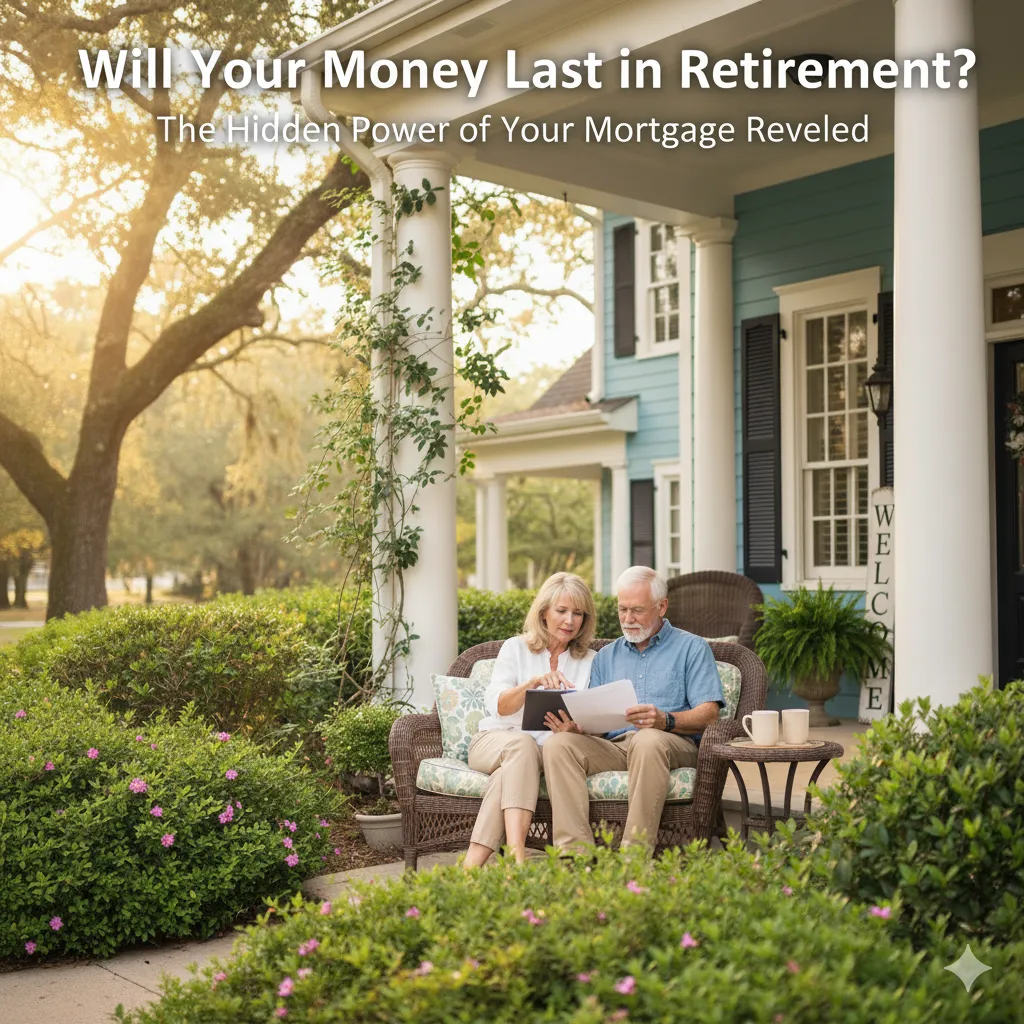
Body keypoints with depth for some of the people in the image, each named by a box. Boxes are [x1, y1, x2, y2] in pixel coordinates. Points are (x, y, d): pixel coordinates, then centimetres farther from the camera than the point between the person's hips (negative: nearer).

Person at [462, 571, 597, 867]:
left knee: (509, 771, -35)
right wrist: (534, 682, -23)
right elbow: (496, 705, -5)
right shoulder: (516, 648, 11)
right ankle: (517, 859, -50)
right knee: (522, 743, -36)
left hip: (548, 751, 1)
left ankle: (473, 862, -42)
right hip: (493, 740, 0)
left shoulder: (590, 662, 13)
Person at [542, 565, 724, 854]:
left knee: (649, 739, -39)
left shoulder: (692, 648, 11)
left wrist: (666, 720, -22)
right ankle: (575, 851, -34)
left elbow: (708, 713, -2)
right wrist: (575, 727, -8)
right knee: (559, 743, -25)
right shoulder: (606, 656, 25)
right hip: (613, 745, 4)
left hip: (674, 745, -4)